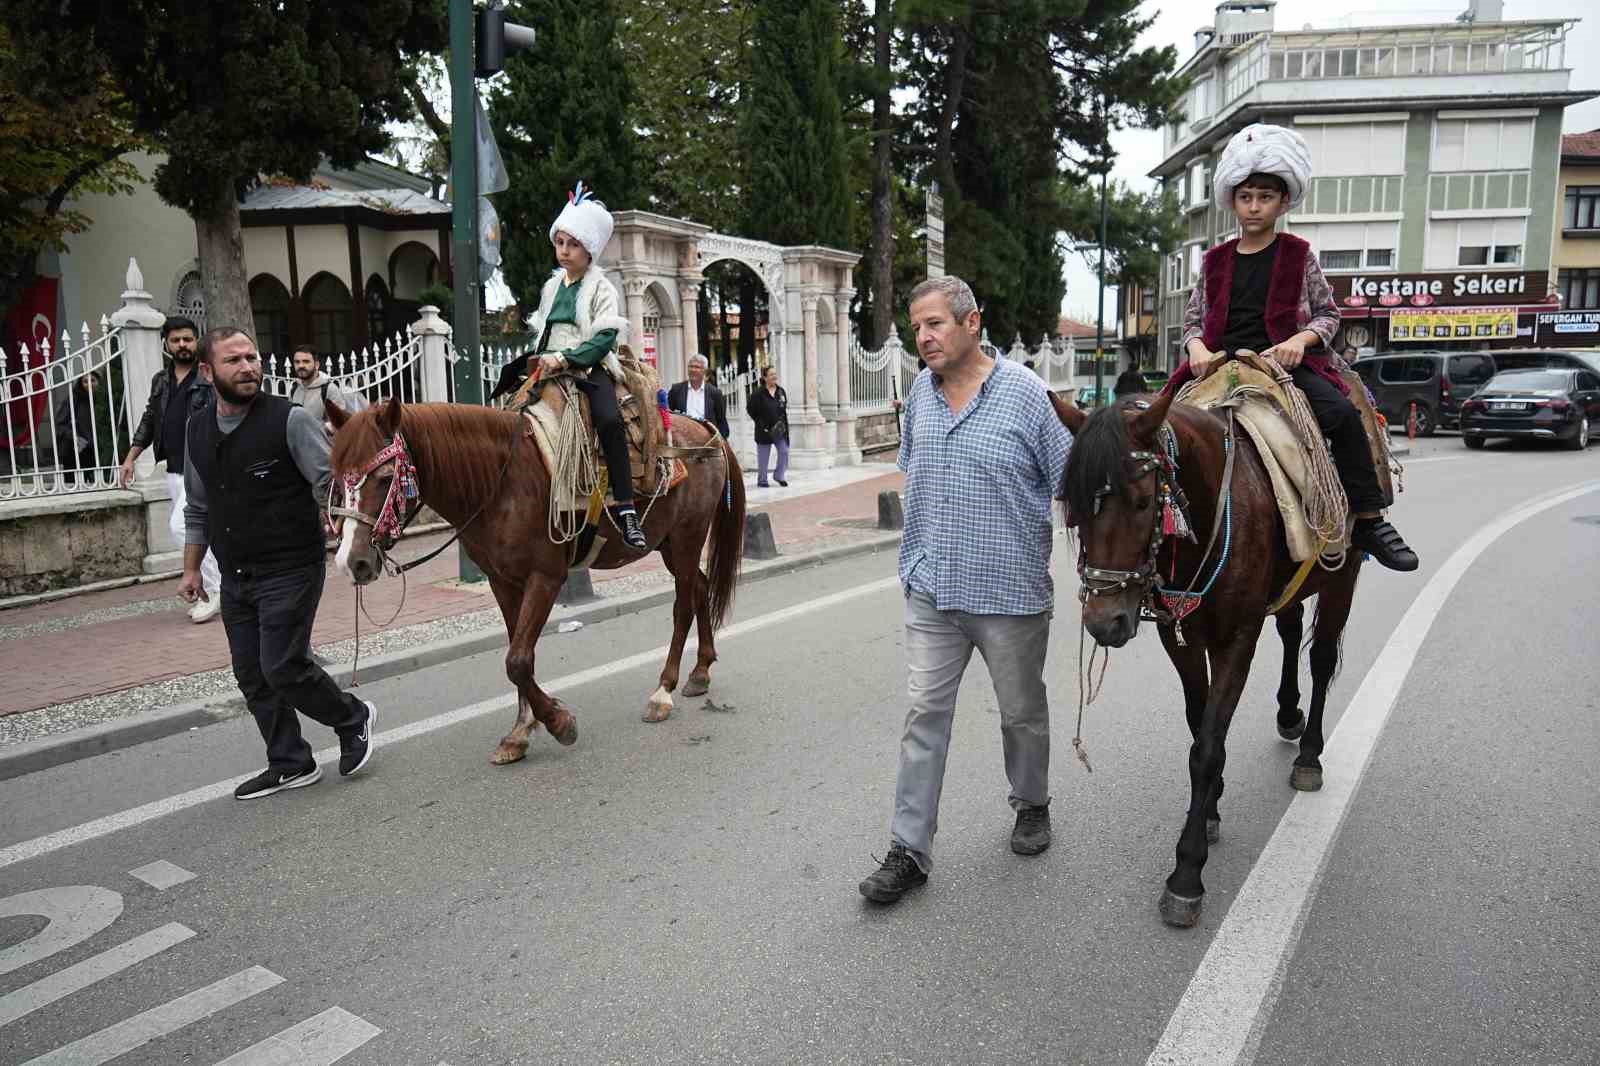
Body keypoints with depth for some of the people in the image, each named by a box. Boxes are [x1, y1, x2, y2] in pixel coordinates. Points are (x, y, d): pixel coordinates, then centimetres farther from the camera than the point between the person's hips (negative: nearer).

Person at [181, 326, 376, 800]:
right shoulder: (198, 431, 8)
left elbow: (330, 482, -14)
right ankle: (291, 764, 24)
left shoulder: (290, 420, -11)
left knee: (283, 667, -8)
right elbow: (198, 510, 18)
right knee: (252, 674, 10)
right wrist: (191, 569, 18)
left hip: (291, 570, -7)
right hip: (235, 578, 7)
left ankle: (353, 719, 19)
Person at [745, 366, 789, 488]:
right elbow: (750, 409, -5)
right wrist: (760, 422, -5)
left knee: (784, 452, -1)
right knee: (763, 456, 4)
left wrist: (782, 421, 6)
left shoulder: (781, 391, 6)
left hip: (780, 429, 4)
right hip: (764, 430, -4)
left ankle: (779, 475, 17)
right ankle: (762, 480, 16)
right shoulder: (758, 394, -10)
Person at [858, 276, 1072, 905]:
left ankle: (1032, 805, 41)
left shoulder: (1026, 393, -11)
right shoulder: (919, 393, 4)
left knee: (1022, 712, 15)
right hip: (931, 589, 4)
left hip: (1010, 589, -3)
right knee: (925, 713, 4)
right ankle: (909, 849, 12)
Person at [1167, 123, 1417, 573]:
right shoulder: (1215, 260, 13)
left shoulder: (1298, 256, 9)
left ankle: (1368, 521, -17)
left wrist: (1301, 340, -11)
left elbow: (1328, 314, 10)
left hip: (1286, 361, -2)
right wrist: (1197, 347, -7)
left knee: (1342, 413, -27)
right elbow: (1194, 318, 15)